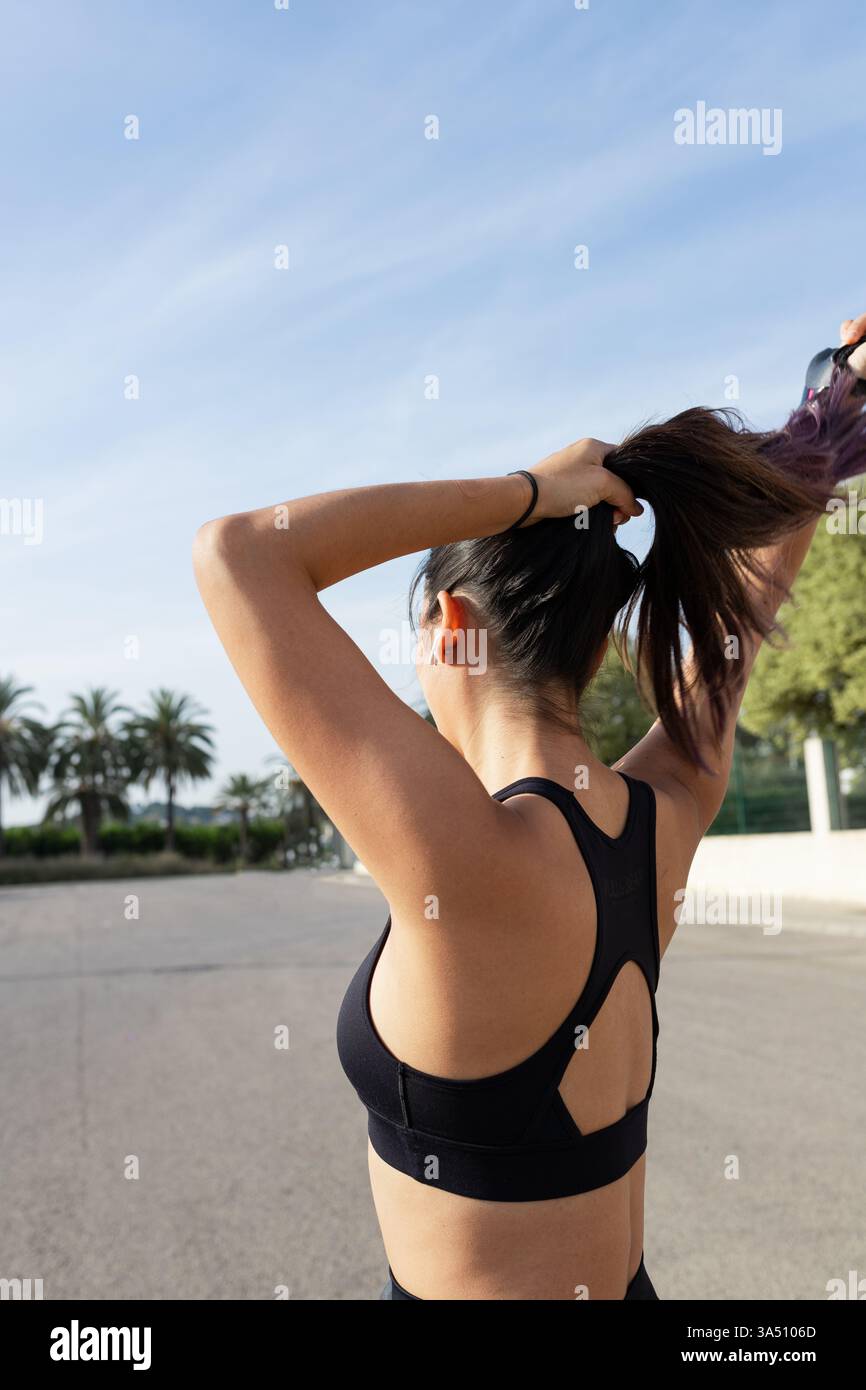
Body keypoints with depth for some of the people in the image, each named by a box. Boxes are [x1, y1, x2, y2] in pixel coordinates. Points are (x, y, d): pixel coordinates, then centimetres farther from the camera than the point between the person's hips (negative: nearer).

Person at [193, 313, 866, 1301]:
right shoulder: (667, 816, -11)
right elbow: (743, 599, 6)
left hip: (473, 1281, -6)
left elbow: (235, 552, -31)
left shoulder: (469, 859, -31)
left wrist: (522, 493, -24)